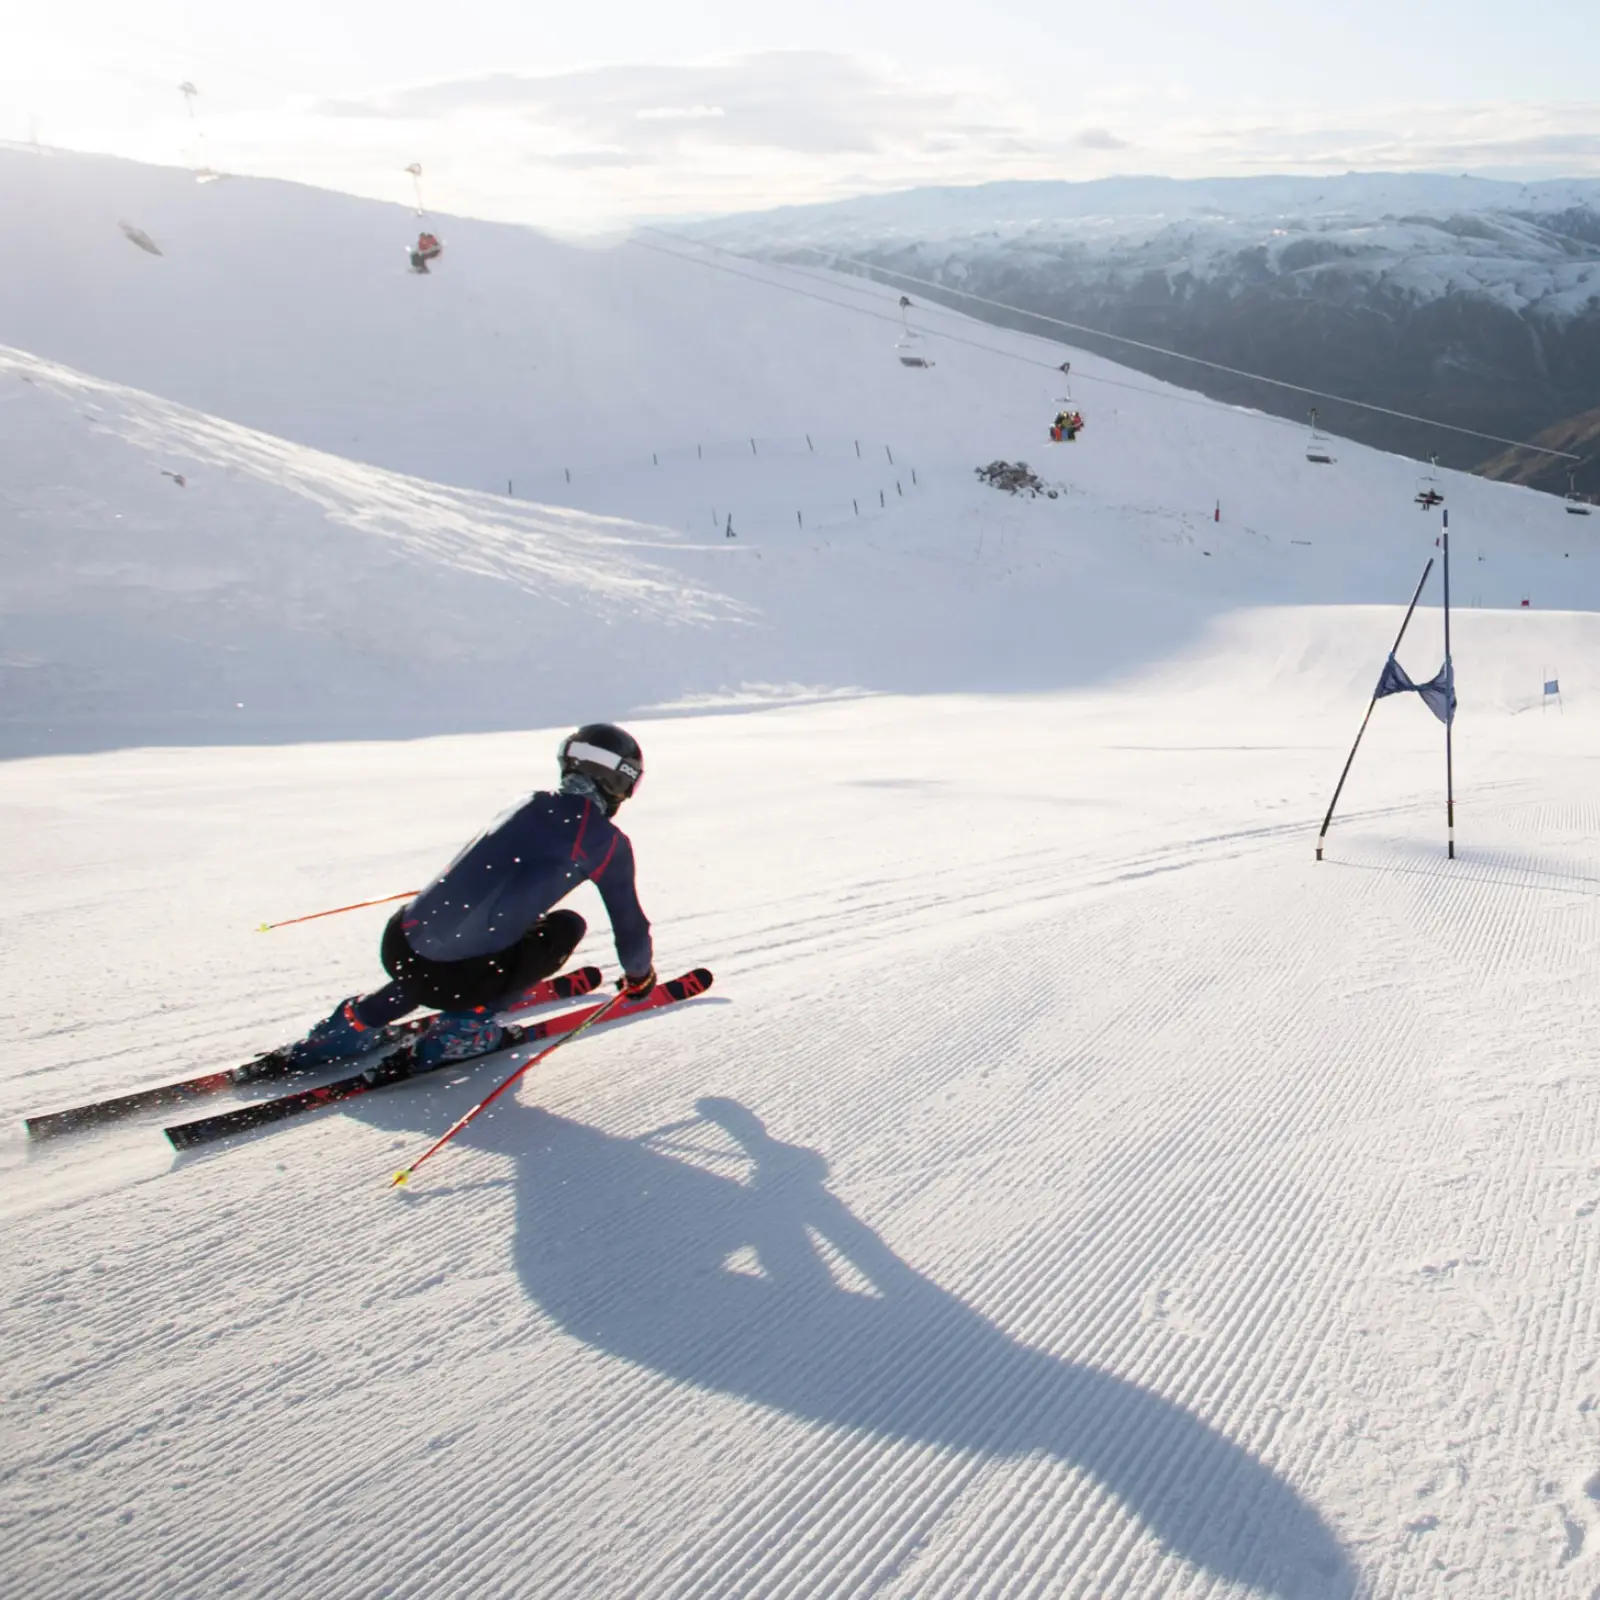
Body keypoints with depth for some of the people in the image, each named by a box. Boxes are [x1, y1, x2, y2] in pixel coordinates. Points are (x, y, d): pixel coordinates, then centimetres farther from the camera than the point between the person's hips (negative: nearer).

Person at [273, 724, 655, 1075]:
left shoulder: (527, 805, 16)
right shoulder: (606, 841, -1)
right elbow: (629, 923, 7)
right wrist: (639, 976, 28)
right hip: (458, 977, -6)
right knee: (566, 926, 15)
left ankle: (360, 1019, 24)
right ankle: (462, 1028, 10)